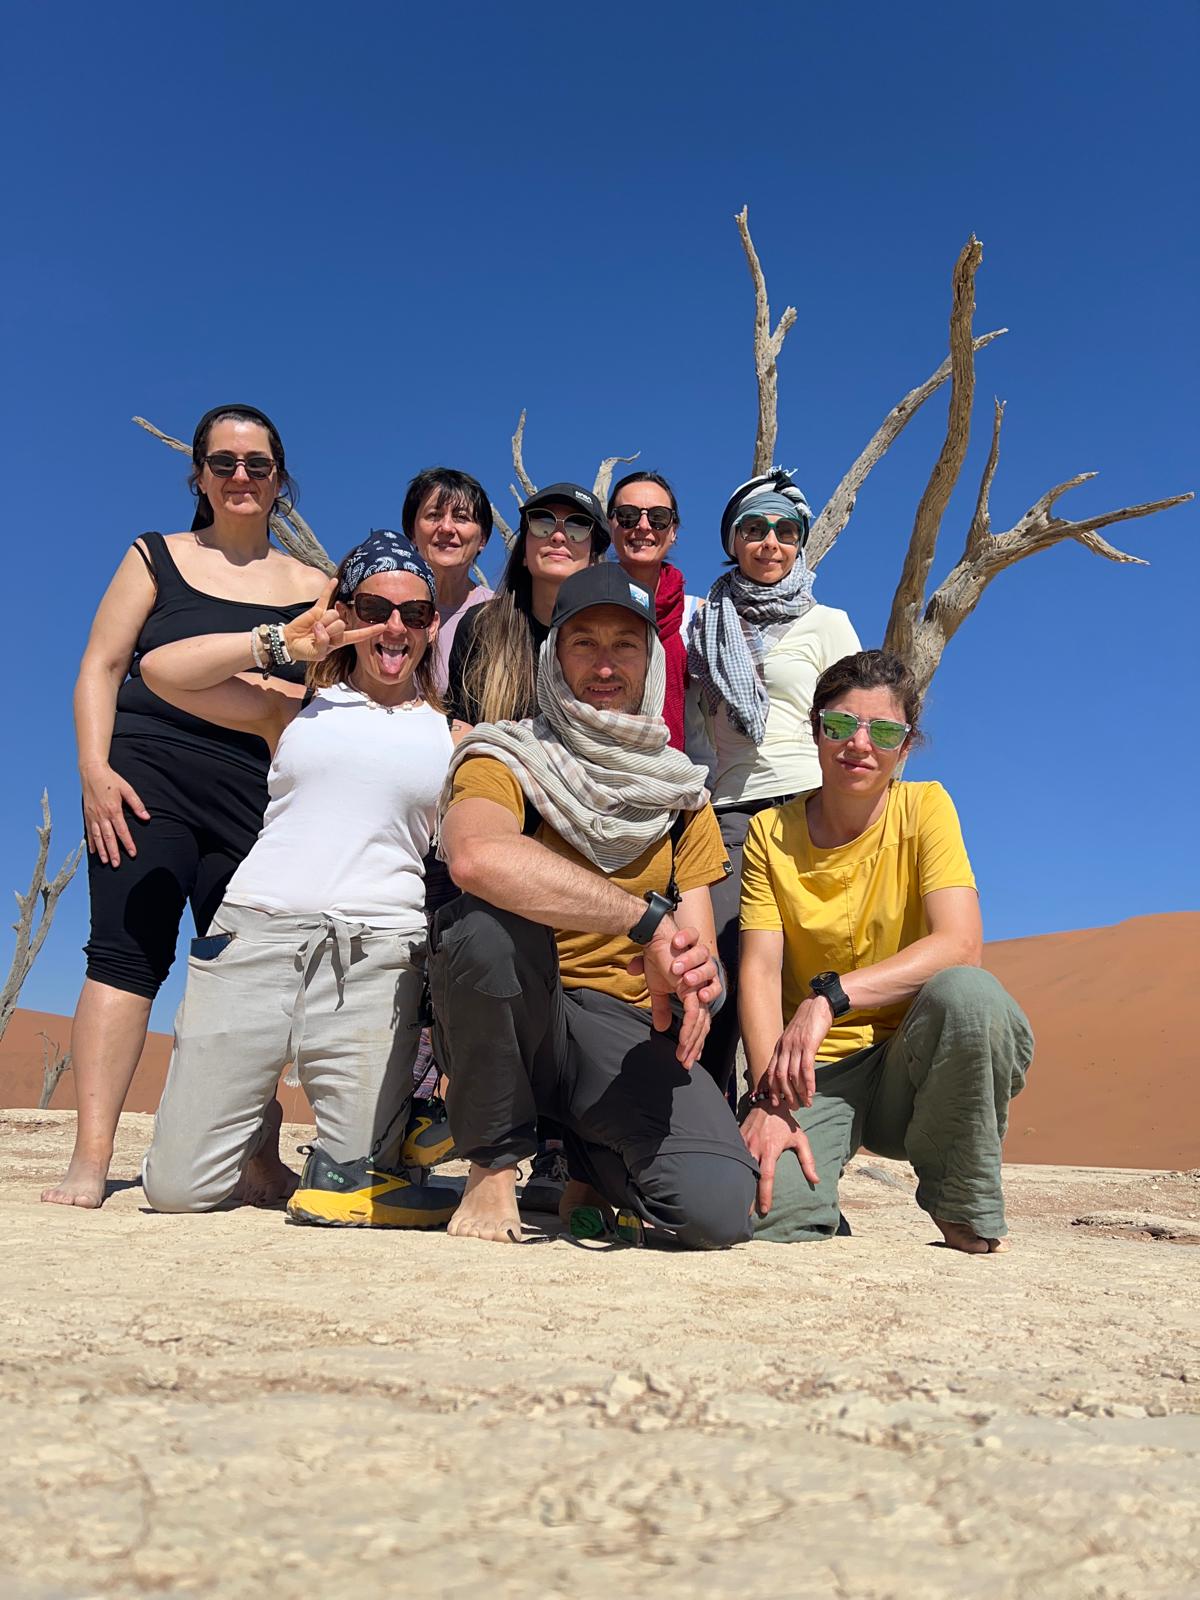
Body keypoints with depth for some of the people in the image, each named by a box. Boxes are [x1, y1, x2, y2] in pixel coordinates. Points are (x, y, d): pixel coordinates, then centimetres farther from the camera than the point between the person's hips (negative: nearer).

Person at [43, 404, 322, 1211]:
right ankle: (91, 1159, -11)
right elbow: (101, 667, 5)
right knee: (127, 953, -11)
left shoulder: (314, 588, 13)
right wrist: (95, 768, -9)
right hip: (149, 773, -1)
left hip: (260, 796, 2)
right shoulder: (157, 558, 12)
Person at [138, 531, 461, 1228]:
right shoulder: (297, 710, 16)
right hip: (254, 933, 1)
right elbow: (161, 669, 6)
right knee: (177, 1187, 2)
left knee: (354, 1184, -8)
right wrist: (287, 640, 3)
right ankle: (249, 1135, 32)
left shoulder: (450, 736, 15)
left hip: (375, 954, -1)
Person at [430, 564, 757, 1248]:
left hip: (625, 1027, 3)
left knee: (720, 1207, -24)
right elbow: (475, 855, -31)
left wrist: (694, 972, -21)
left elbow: (696, 942, 5)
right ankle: (495, 1164, -10)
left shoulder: (681, 792, 10)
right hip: (503, 1020, -2)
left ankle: (592, 1166, 14)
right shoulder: (508, 762, -6)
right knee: (488, 918, -36)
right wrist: (647, 917, -33)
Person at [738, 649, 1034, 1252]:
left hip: (912, 1066, 1)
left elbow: (960, 945, -18)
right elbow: (759, 972, -9)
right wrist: (769, 1097, -24)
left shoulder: (925, 807, -4)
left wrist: (829, 997, -28)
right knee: (767, 1207, -30)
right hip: (814, 1072, 0)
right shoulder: (770, 832, -1)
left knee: (965, 993, -33)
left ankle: (969, 1214, -8)